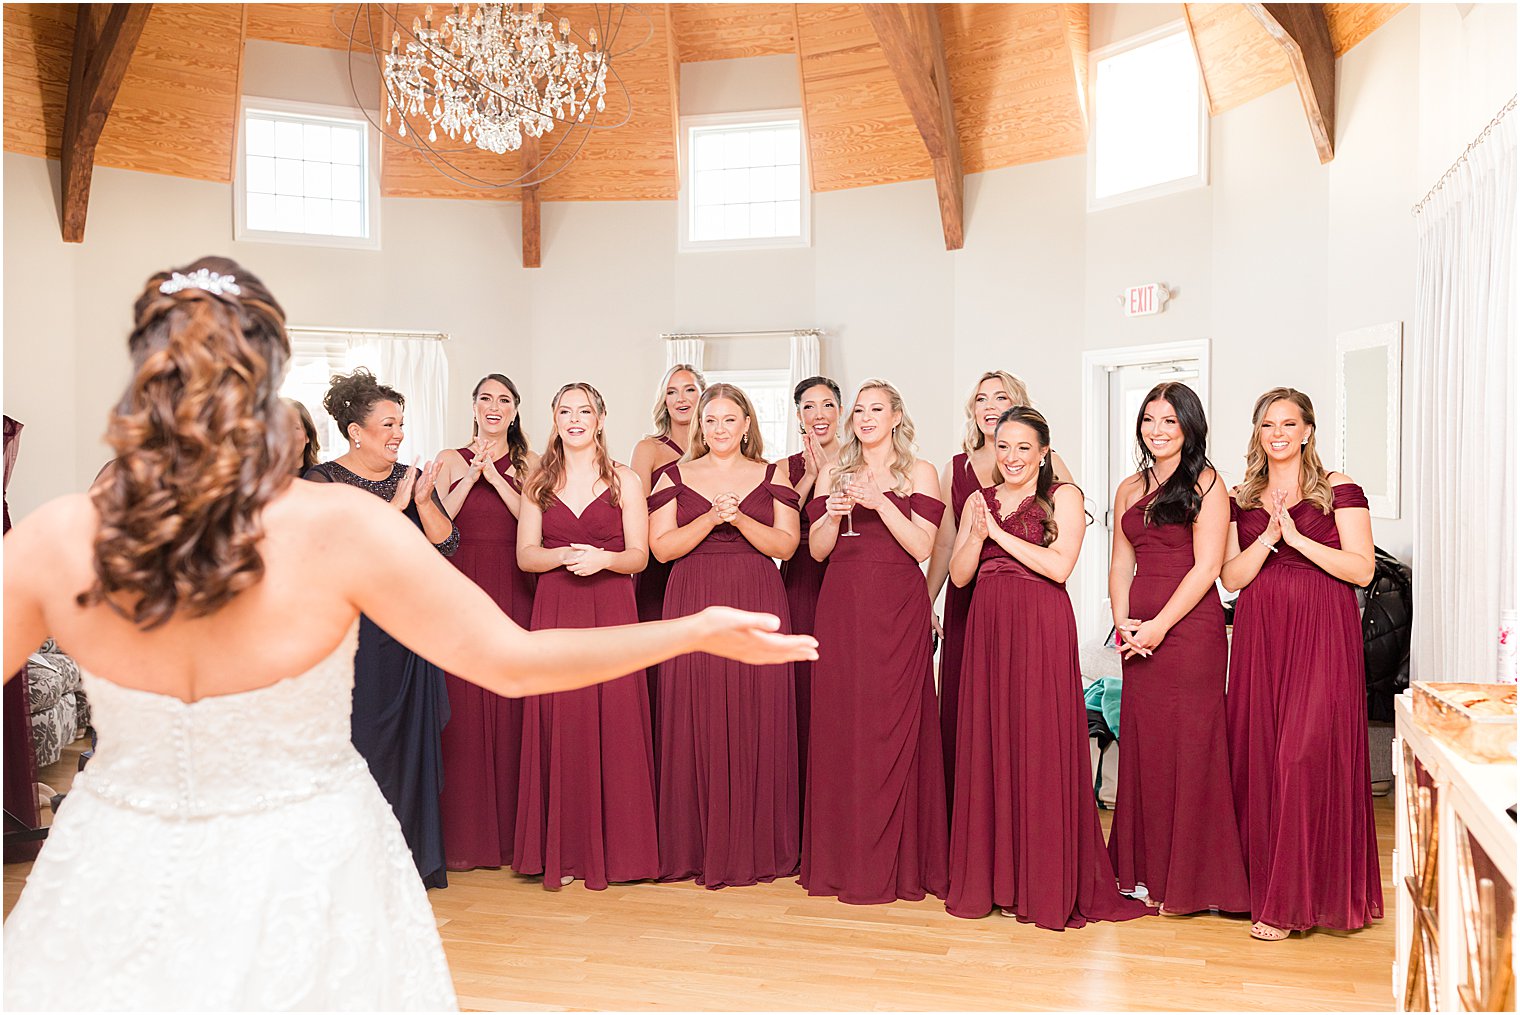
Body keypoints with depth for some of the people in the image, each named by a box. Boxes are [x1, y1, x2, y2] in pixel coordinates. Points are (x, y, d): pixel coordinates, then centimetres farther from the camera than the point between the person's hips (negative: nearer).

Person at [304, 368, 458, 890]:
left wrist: (423, 500, -13)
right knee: (354, 738, 0)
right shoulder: (323, 480, -3)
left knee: (411, 740, 7)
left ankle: (409, 857, 18)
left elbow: (446, 543, 1)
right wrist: (395, 506, -16)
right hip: (351, 631, -4)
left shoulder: (413, 478, 9)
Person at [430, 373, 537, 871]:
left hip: (515, 593, 0)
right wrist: (472, 476, -7)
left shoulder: (528, 463, 10)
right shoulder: (450, 460, 9)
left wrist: (496, 477, -10)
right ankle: (463, 834, 8)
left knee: (511, 707, 0)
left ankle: (512, 829, 11)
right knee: (462, 707, -2)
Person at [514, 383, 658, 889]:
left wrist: (603, 558, -17)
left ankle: (613, 846, 8)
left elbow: (640, 555, 3)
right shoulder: (539, 483, 11)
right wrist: (564, 555, -12)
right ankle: (562, 849, 10)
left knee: (612, 723, -4)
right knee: (558, 726, 0)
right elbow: (525, 554, 7)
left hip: (611, 610, -2)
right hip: (555, 612, 2)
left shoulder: (625, 481, 5)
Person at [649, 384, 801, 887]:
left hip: (757, 608, 0)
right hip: (694, 608, 0)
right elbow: (661, 547, 1)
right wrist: (711, 518, -12)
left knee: (757, 719, -1)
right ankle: (697, 847, 9)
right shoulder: (675, 477, 9)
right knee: (696, 721, -1)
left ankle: (758, 846, 10)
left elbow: (786, 544, 2)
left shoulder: (771, 478, 10)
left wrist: (741, 518, -12)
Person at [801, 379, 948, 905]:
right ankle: (841, 857, 12)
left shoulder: (919, 473, 5)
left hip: (897, 609, -3)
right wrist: (834, 514, -8)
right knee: (838, 727, 2)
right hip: (842, 608, 3)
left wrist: (880, 503, -15)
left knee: (892, 725, -4)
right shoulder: (834, 475, 15)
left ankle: (895, 863, 5)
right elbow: (817, 550, 9)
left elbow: (922, 547, -5)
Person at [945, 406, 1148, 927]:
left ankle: (1047, 884, 6)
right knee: (988, 743, 5)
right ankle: (992, 876, 16)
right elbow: (959, 575, 8)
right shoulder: (979, 502, 14)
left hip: (1042, 629, -4)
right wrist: (977, 535, -9)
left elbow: (1060, 566, -12)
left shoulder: (1063, 496, 1)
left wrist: (999, 533, -10)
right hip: (988, 628, 5)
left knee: (1040, 746, -4)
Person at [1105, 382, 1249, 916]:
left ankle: (1189, 879, 10)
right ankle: (1147, 872, 19)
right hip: (1139, 634, 6)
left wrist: (1159, 626, -12)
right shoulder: (1130, 489, 15)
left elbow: (1206, 566, -9)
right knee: (1142, 745, 8)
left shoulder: (1205, 484, -3)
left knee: (1189, 746, -2)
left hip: (1190, 627, -6)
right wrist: (1122, 622, 0)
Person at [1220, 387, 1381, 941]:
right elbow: (1231, 576, 5)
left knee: (1307, 753, -8)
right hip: (1259, 633, 4)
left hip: (1321, 631, -4)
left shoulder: (1338, 489, 1)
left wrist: (1298, 537, -14)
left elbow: (1362, 569, -6)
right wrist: (1269, 536, -10)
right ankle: (1262, 882, 16)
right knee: (1257, 753, 4)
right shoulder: (1242, 498, 12)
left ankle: (1290, 900, 1)